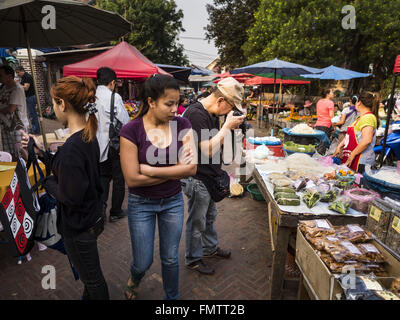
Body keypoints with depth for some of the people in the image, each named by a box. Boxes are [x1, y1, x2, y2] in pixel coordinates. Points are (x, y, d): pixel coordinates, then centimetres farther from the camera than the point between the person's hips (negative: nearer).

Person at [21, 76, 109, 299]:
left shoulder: (72, 148, -30)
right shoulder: (89, 136, -1)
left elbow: (70, 197, -26)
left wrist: (48, 183, -10)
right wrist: (43, 153, 1)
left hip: (79, 226, -9)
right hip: (92, 217, 9)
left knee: (92, 279, 16)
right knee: (90, 274, 31)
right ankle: (88, 297, 53)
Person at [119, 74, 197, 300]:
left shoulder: (182, 125, -10)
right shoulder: (131, 131, -18)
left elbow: (192, 168, -16)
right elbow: (132, 179, -20)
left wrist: (150, 170, -19)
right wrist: (175, 171, -16)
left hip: (173, 201, 2)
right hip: (141, 204, -2)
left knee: (170, 259, 18)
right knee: (143, 263, 13)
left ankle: (172, 297, 48)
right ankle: (134, 280, 52)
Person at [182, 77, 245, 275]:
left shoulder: (213, 113, 6)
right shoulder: (196, 113, -24)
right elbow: (208, 150, -28)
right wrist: (227, 126, -23)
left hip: (209, 177, 10)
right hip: (197, 179, -10)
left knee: (210, 216, 25)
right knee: (197, 222, 9)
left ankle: (210, 248, 46)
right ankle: (193, 259, 30)